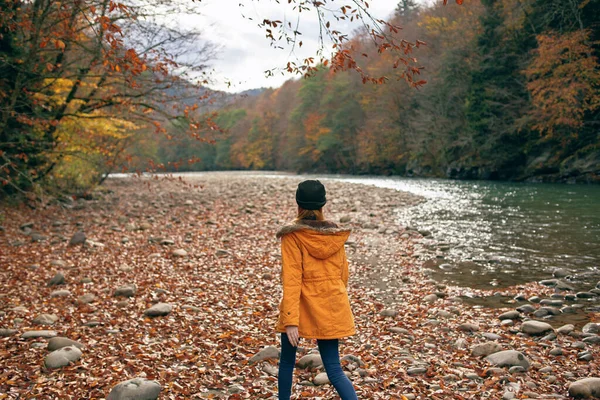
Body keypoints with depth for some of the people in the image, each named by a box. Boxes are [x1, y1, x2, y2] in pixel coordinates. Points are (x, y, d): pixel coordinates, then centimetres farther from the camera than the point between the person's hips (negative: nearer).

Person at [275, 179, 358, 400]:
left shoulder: (292, 235, -11)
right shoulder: (336, 235, 2)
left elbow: (292, 279, -17)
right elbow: (343, 274, 9)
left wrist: (291, 320, -18)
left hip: (303, 306, -3)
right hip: (331, 307, 3)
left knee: (287, 361, 20)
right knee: (334, 369, 6)